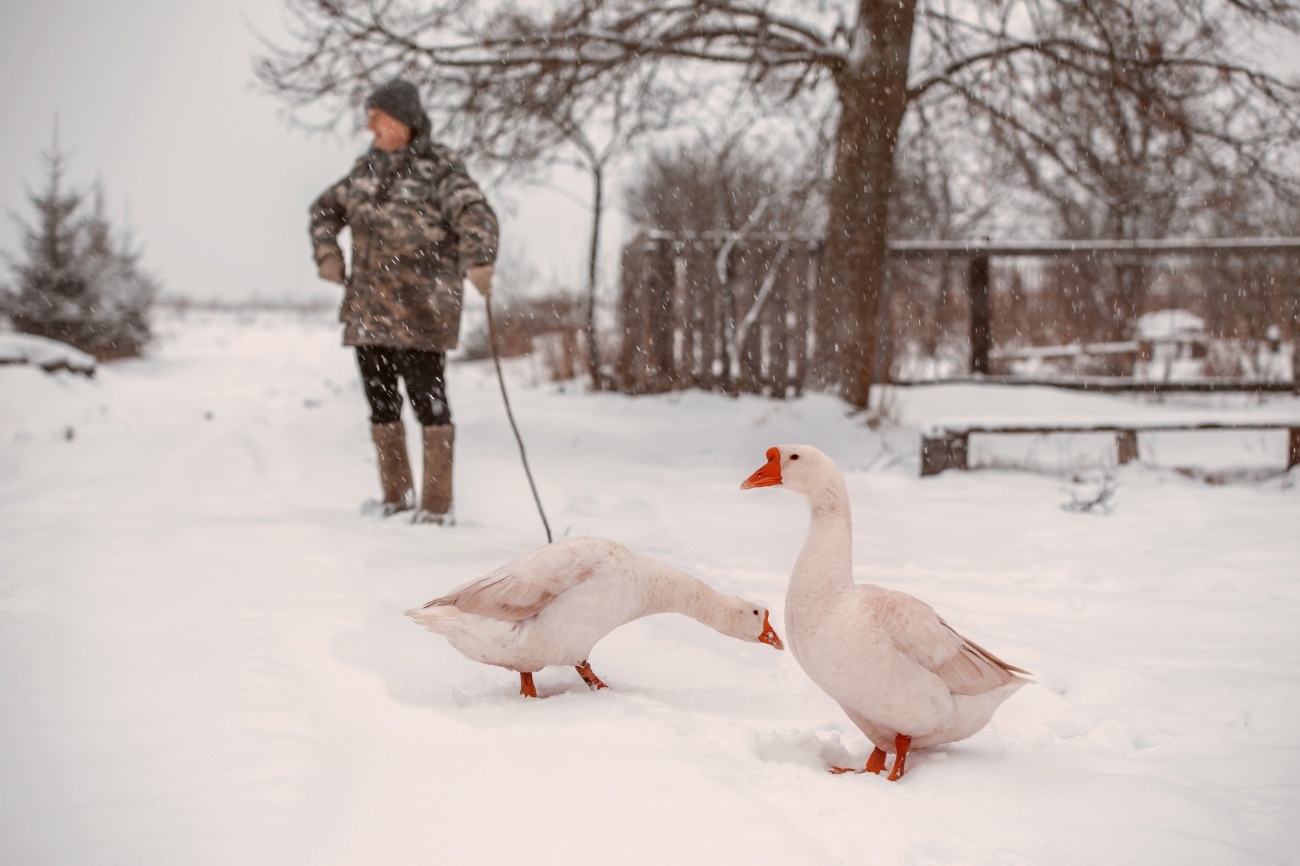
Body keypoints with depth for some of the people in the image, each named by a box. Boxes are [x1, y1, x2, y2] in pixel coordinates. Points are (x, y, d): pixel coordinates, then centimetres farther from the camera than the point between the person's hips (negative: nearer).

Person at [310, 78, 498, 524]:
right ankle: (396, 495, 25)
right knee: (380, 399, 11)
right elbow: (326, 209, 27)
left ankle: (437, 504, 4)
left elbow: (475, 215, -21)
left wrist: (478, 262, -39)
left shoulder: (440, 169, -6)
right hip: (367, 309, 7)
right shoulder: (367, 168, 13)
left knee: (428, 398, -5)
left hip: (421, 308, -7)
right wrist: (328, 254, 11)